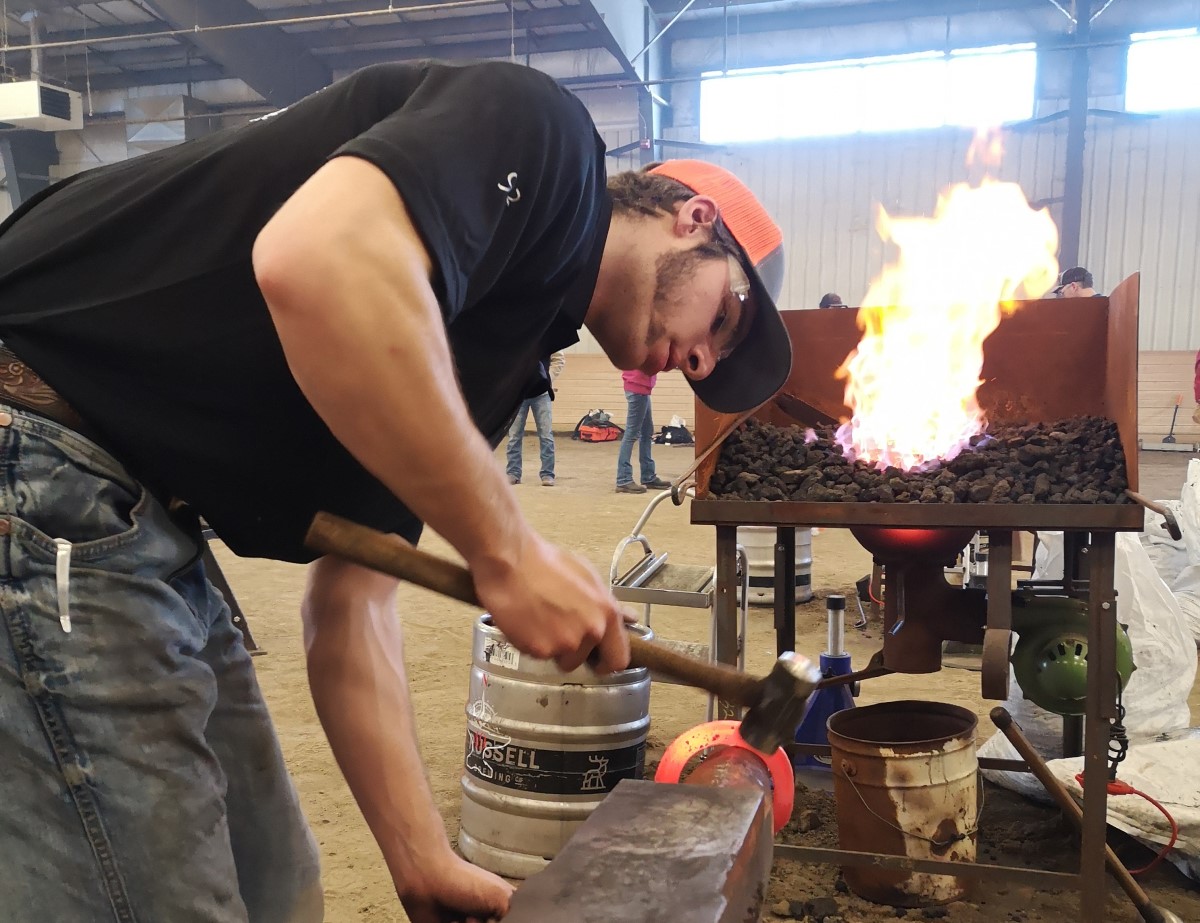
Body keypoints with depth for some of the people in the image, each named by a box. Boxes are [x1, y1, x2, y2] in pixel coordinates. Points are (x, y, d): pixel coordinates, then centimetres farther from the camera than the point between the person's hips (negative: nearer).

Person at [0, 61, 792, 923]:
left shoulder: (466, 357, 15)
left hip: (136, 517, 9)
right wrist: (508, 551, -20)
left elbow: (351, 604, 12)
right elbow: (315, 261, -29)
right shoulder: (539, 130, -7)